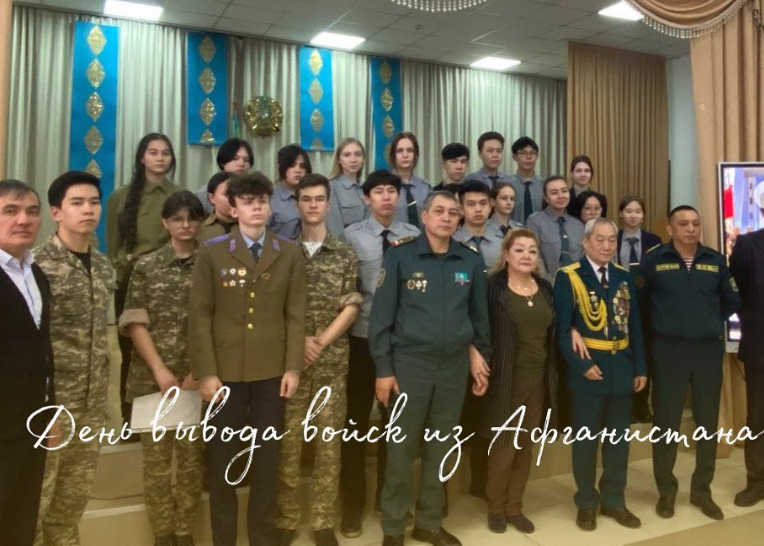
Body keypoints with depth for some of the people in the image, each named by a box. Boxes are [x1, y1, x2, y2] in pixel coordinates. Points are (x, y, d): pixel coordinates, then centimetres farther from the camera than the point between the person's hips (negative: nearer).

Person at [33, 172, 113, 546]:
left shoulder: (104, 268, 8)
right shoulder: (38, 264, -11)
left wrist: (101, 393, 14)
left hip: (92, 404, 6)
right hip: (48, 402, -5)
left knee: (74, 498, 17)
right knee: (35, 499, 6)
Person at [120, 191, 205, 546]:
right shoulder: (146, 266, 4)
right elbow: (134, 322, -1)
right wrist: (160, 370, -9)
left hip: (197, 377, 0)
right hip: (153, 377, 0)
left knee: (192, 457, 7)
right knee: (155, 457, 6)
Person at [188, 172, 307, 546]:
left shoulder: (289, 254, 5)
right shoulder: (212, 252, 0)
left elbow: (296, 315, 3)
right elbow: (199, 316, -3)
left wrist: (293, 367, -3)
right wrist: (206, 372, -8)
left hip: (271, 371, 1)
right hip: (225, 371, -1)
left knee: (267, 457, 10)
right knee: (222, 459, 9)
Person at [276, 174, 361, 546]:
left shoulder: (345, 255, 6)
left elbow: (351, 308, 1)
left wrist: (321, 341, -10)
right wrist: (299, 340, -10)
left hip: (332, 361, 1)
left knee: (328, 441, 6)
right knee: (288, 441, 4)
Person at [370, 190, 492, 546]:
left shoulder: (471, 261, 4)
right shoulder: (400, 256, -6)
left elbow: (479, 315, 12)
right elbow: (381, 316, -7)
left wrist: (481, 355, 9)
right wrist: (383, 369, -9)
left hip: (455, 366, 3)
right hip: (410, 363, -3)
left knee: (440, 448, 14)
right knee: (402, 449, 6)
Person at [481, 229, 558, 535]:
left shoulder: (545, 288, 8)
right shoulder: (493, 286, -9)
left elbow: (553, 331, 16)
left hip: (539, 379, 5)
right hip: (505, 379, -5)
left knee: (526, 448, 13)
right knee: (503, 448, 4)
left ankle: (514, 507, 30)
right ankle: (495, 507, 26)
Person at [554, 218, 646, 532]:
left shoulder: (623, 277, 9)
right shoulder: (568, 277, -7)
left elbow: (634, 325, 10)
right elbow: (562, 328, -11)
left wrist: (640, 367, 6)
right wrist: (581, 365, -17)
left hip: (622, 367, 5)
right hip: (587, 368, -5)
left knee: (618, 437, 14)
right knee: (586, 438, 7)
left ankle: (613, 500, 29)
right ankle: (586, 503, 22)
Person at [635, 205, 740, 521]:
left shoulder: (715, 261, 4)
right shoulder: (653, 260, -4)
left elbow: (732, 301, 15)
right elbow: (639, 302, 3)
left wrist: (710, 323, 10)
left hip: (709, 349, 3)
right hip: (669, 351, -3)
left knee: (708, 421, 11)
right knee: (666, 422, 4)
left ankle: (702, 490, 27)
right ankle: (666, 490, 19)